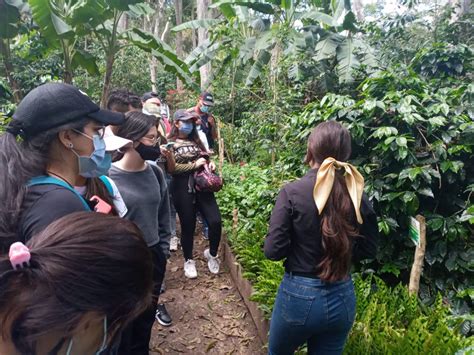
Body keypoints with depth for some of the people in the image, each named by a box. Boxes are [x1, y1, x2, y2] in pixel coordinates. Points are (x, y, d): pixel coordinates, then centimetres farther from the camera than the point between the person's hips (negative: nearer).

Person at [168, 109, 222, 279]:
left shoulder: (196, 141, 17)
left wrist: (210, 163, 4)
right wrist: (195, 165, -12)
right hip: (183, 189, -4)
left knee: (215, 221, -6)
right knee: (188, 226, 5)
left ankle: (212, 254, 22)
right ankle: (188, 261, 28)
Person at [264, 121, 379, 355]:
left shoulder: (292, 192, -19)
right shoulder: (358, 195, -7)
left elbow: (273, 251, -16)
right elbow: (368, 249, 5)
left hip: (299, 295, -3)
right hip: (342, 298, 4)